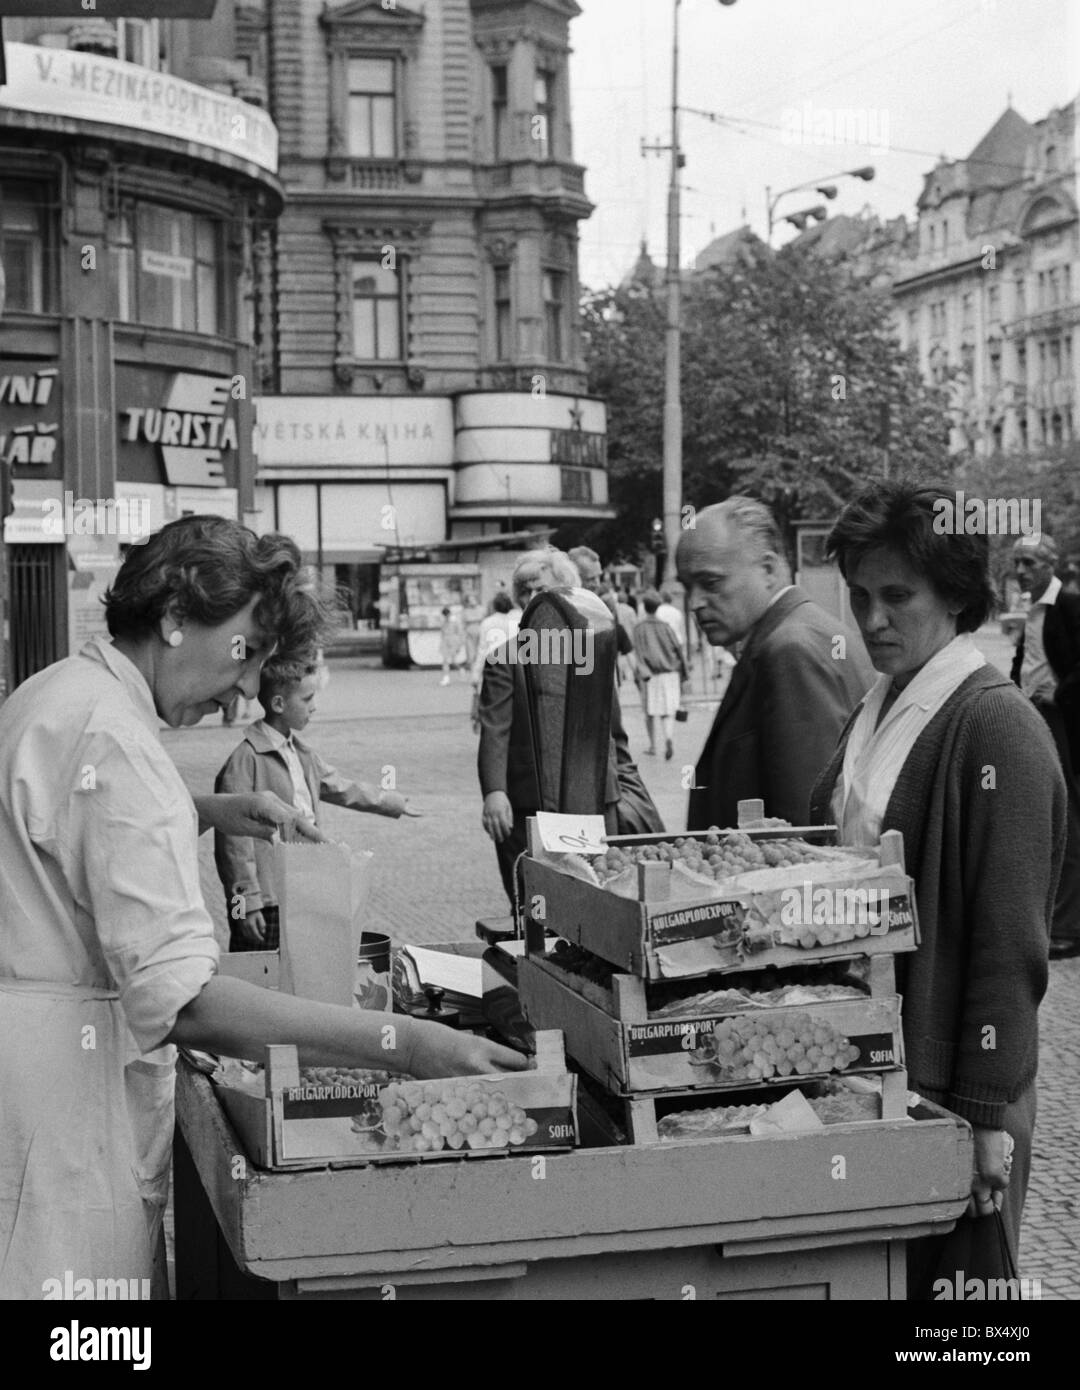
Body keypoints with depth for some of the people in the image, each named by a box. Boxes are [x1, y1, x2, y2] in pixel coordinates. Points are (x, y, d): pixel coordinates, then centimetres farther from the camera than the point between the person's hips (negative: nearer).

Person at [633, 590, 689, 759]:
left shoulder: (639, 627, -1)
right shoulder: (665, 626, 2)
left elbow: (638, 651, -11)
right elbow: (678, 648, 1)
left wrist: (644, 671, -17)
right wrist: (684, 671, 8)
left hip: (652, 674, 0)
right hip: (670, 672, 1)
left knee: (650, 710, 16)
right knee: (668, 711, -2)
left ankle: (652, 744, 20)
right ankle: (668, 738, -27)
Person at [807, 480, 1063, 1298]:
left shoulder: (997, 726, -14)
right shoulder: (876, 714, 10)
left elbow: (1009, 940, -17)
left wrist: (990, 1115, -17)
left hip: (948, 1083, -7)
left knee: (942, 1274, 3)